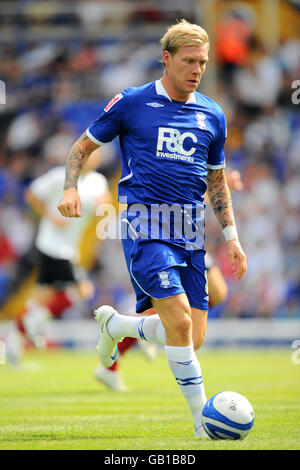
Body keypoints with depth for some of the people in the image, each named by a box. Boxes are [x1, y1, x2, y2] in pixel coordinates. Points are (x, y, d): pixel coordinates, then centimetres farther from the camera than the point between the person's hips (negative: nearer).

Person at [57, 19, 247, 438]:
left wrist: (231, 236, 15)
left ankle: (114, 325, 28)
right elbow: (83, 146, 9)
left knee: (193, 338, 0)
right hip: (146, 225, -5)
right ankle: (203, 418, -10)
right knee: (180, 322, -20)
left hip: (191, 231, 5)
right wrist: (71, 189, -8)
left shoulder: (212, 116, 13)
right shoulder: (131, 103, 1)